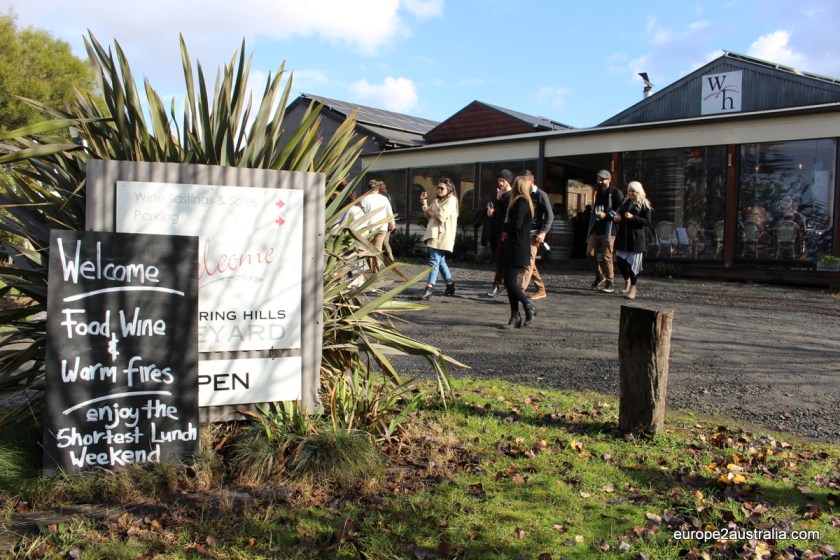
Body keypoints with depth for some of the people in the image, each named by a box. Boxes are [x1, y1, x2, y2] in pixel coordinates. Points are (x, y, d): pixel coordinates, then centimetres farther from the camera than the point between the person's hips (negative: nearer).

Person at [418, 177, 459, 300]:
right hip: (436, 234, 9)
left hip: (442, 235, -9)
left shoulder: (451, 200, -6)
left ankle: (429, 288, -19)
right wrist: (424, 203, 6)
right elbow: (429, 215, 17)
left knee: (434, 260, -15)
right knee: (440, 261, 14)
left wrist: (429, 211, -3)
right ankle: (450, 286, 25)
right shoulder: (437, 201, 20)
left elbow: (441, 215, -19)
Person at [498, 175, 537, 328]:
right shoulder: (525, 202, 19)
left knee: (510, 282, -9)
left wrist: (506, 228, -3)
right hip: (513, 248, 10)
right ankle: (515, 317, 9)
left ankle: (529, 307, 5)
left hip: (517, 249, -10)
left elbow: (516, 224, -21)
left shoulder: (521, 202, -12)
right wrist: (507, 231, 1)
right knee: (510, 282, 7)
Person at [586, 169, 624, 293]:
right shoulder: (597, 193, 19)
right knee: (590, 254, -1)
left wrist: (606, 215, -21)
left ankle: (609, 284, 3)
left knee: (606, 257, -5)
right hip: (595, 229, 7)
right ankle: (599, 276, 20)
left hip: (608, 230, -7)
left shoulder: (615, 193, -5)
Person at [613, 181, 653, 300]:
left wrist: (633, 217, -21)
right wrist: (616, 218, 1)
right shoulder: (624, 202, 13)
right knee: (619, 260, 3)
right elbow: (618, 214, 25)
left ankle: (633, 287, 12)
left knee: (633, 263, -2)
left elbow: (647, 222, -11)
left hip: (636, 238, -5)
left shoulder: (644, 205, -4)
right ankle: (627, 281, 28)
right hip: (623, 236, 5)